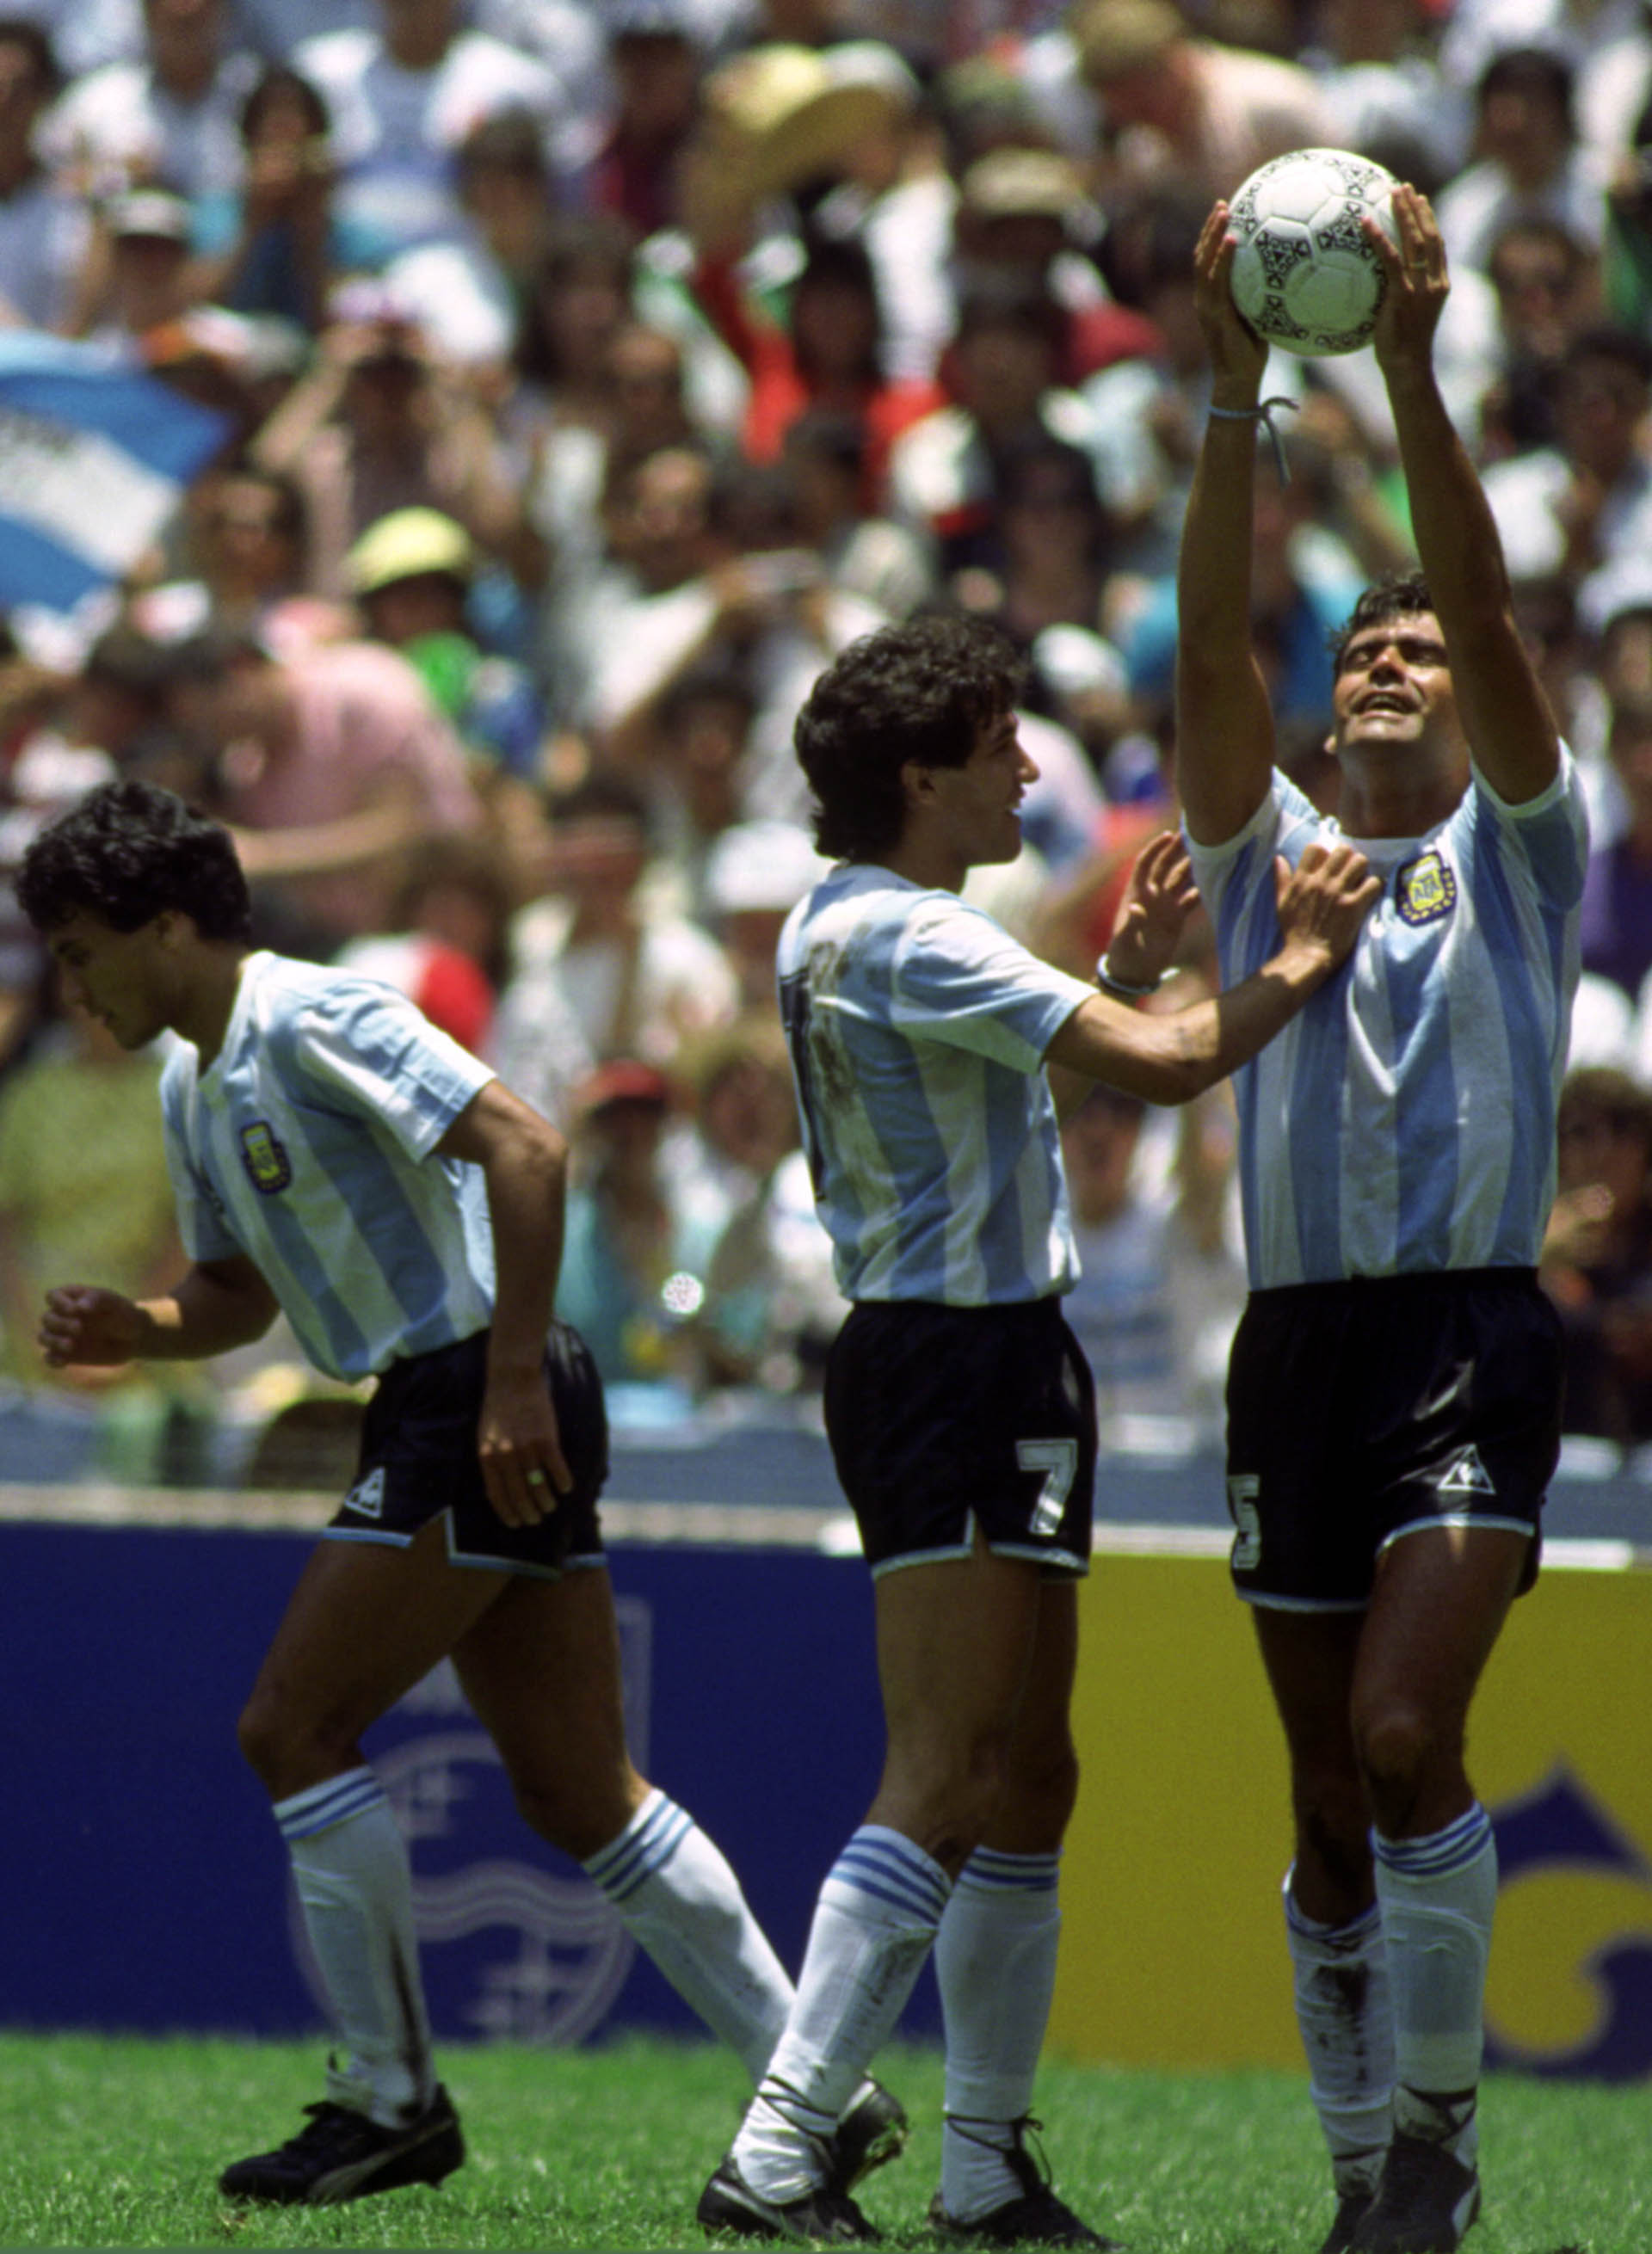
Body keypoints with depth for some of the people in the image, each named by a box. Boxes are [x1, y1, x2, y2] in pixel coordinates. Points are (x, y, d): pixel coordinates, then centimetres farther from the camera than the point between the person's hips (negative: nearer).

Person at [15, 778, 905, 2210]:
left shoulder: (309, 1021, -14)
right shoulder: (193, 1086, 16)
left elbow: (523, 1147, -22)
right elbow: (240, 1296, 26)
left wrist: (513, 1381, -25)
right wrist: (131, 1331, 4)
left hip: (487, 1410, -10)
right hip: (443, 1418, 10)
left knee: (294, 1729, -7)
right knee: (579, 1794, 8)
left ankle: (394, 2103, 0)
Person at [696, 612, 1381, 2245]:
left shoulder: (835, 925, 15)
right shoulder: (910, 935, -17)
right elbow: (1161, 1065, -21)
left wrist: (1118, 960, 23)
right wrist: (1298, 961, -6)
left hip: (925, 1359, 11)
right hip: (964, 1365, -11)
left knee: (1026, 1782, 14)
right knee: (940, 1787, -16)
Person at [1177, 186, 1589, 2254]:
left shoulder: (1517, 849, 8)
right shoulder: (1270, 851, 15)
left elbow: (1487, 615, -6)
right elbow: (1213, 642, 0)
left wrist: (1412, 376, -16)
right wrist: (1235, 401, -12)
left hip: (1471, 1331, -4)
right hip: (1296, 1344, 4)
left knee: (1405, 1734, -20)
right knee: (1328, 1797, 5)